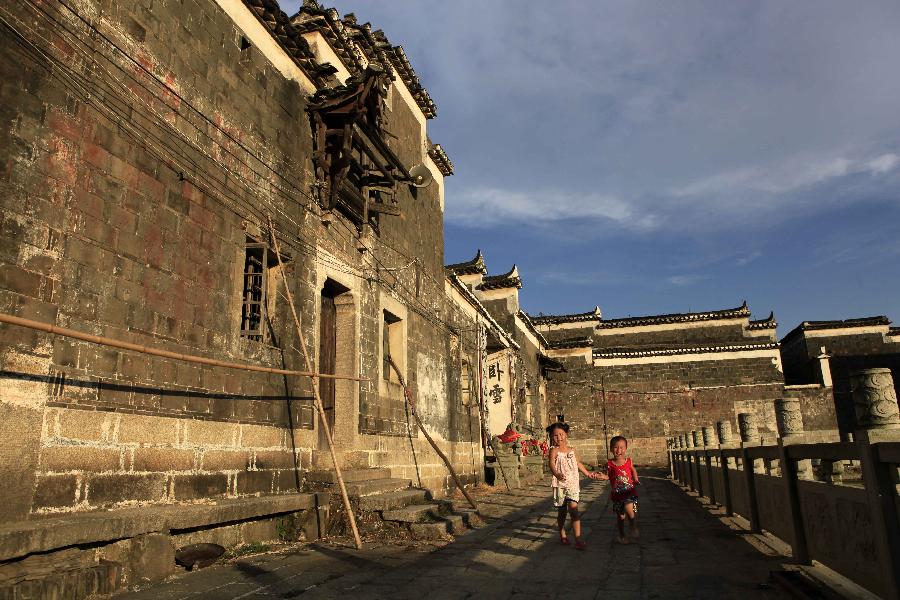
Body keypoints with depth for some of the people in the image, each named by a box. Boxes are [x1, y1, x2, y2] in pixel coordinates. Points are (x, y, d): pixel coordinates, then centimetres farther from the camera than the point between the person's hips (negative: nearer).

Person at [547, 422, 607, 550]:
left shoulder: (572, 450, 9)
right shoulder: (554, 450, -5)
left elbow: (578, 463, 24)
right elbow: (551, 464, -22)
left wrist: (589, 474, 33)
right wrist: (557, 474, -42)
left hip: (573, 484, 2)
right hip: (560, 484, -2)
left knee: (573, 508, -11)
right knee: (561, 511, 8)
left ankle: (578, 539, -11)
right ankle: (562, 535, 28)